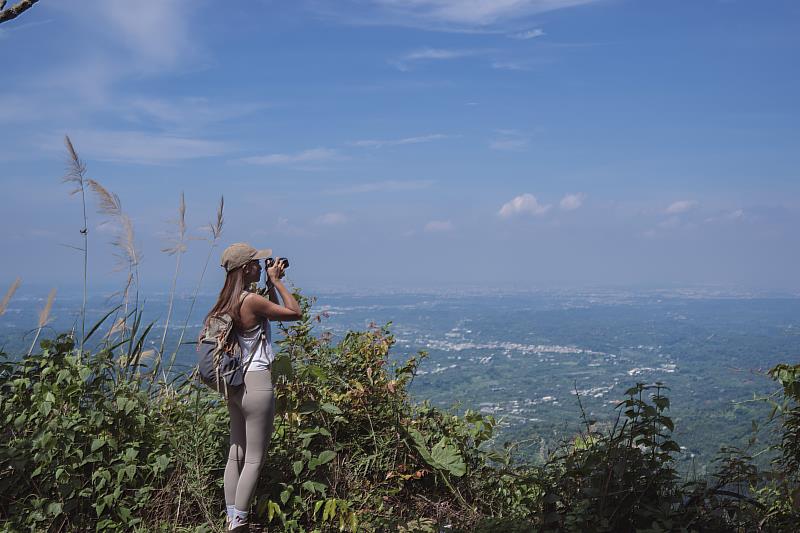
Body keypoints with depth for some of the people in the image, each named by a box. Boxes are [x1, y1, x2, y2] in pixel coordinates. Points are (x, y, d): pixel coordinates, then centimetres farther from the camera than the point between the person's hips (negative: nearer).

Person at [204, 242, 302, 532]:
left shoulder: (229, 301, 9)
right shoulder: (252, 300, -18)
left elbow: (272, 314, 21)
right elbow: (295, 313, -10)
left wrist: (270, 284, 12)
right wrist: (276, 281, -4)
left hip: (236, 385, 9)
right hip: (257, 383, -9)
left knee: (236, 454, 14)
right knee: (254, 459, 1)